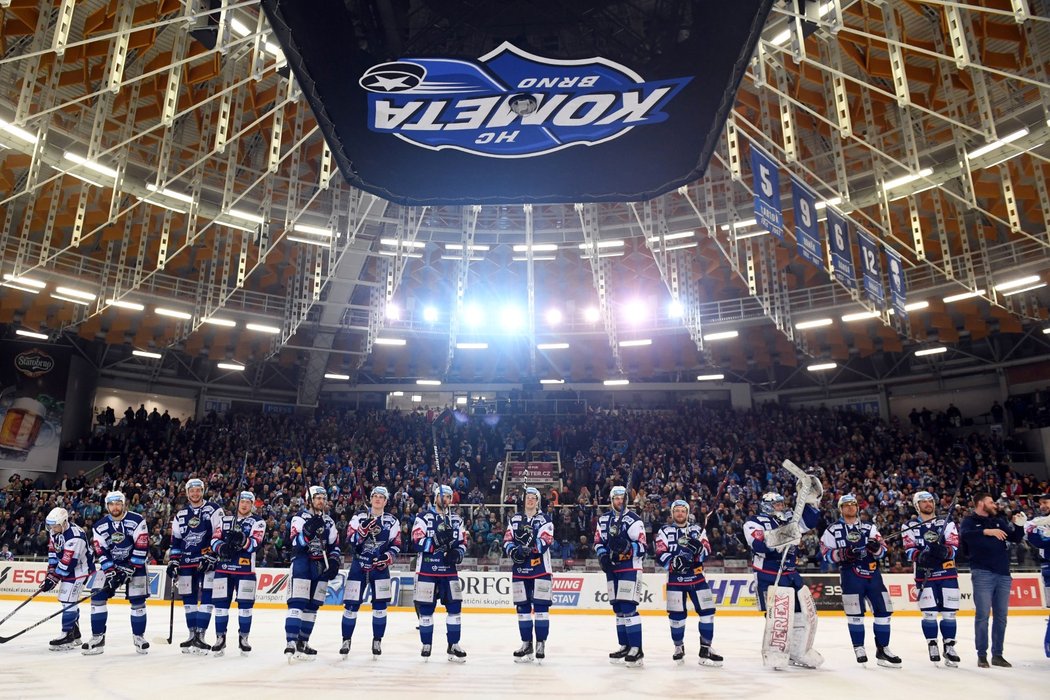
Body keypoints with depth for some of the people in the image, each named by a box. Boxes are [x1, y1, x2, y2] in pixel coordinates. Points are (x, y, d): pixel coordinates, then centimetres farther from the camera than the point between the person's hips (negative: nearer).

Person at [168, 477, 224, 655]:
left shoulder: (213, 510, -4)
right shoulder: (181, 514, 12)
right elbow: (175, 541, 15)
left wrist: (210, 557, -15)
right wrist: (173, 562, 8)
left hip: (207, 561, -5)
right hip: (186, 562, 5)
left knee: (206, 598, -9)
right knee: (188, 598, 9)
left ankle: (200, 635, -6)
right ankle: (192, 635, 19)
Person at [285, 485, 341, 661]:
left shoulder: (329, 521, 13)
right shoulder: (300, 518, -3)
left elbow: (334, 545, 15)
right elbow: (296, 542, -16)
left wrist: (334, 562, 1)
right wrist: (310, 529, -30)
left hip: (321, 567, 6)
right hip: (302, 563, -6)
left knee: (313, 606, 8)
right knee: (297, 602, -13)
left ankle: (302, 642, 16)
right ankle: (291, 643, -17)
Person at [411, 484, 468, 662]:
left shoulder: (456, 519, 12)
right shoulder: (423, 517, -3)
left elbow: (462, 542, 13)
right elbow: (418, 542, -13)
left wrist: (458, 553, -8)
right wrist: (437, 541, -26)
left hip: (449, 570, 4)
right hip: (427, 569, -4)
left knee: (454, 606, 1)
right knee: (426, 607, 3)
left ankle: (453, 645, 11)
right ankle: (426, 645, 19)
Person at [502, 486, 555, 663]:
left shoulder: (544, 519, 0)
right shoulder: (514, 519, 12)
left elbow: (544, 542, -13)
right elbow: (507, 541, 6)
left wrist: (529, 547, -28)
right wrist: (513, 551, -14)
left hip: (540, 569, -3)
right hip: (519, 569, 4)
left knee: (541, 606, -4)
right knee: (522, 606, 7)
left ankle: (541, 644, 5)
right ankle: (526, 644, 16)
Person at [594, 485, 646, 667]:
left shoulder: (633, 520, -8)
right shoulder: (603, 519, 9)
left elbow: (642, 547, -11)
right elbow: (598, 541, 15)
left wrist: (627, 546, -28)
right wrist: (602, 556, -2)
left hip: (630, 568, -6)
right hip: (612, 568, 6)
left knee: (628, 607, -13)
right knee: (618, 608, 11)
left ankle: (636, 649, -10)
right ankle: (625, 646, 21)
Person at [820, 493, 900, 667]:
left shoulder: (869, 527, 15)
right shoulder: (833, 530, 5)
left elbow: (882, 550, 9)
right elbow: (826, 553, 0)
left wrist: (876, 547, -14)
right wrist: (842, 554, -18)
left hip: (872, 573, 4)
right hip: (850, 575, -3)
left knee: (883, 610, 2)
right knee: (855, 613, -5)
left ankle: (882, 650, 13)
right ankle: (859, 648, 9)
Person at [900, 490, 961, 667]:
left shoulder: (947, 523, 9)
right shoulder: (909, 526, 6)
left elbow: (954, 547, -1)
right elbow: (909, 551, -3)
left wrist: (944, 551, -24)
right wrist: (920, 556, -24)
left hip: (947, 573, 1)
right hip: (924, 575, -1)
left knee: (949, 611, 3)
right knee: (929, 612, -2)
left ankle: (949, 646, 15)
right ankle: (932, 645, 13)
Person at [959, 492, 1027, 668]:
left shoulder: (1000, 521, 18)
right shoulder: (970, 521, 1)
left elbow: (1015, 538, 18)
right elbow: (964, 535, -19)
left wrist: (1019, 525, 0)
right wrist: (987, 531, -30)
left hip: (1003, 574, 6)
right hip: (983, 573, -5)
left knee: (1001, 615, 9)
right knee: (983, 614, -4)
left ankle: (997, 654, 18)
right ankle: (982, 655, 3)